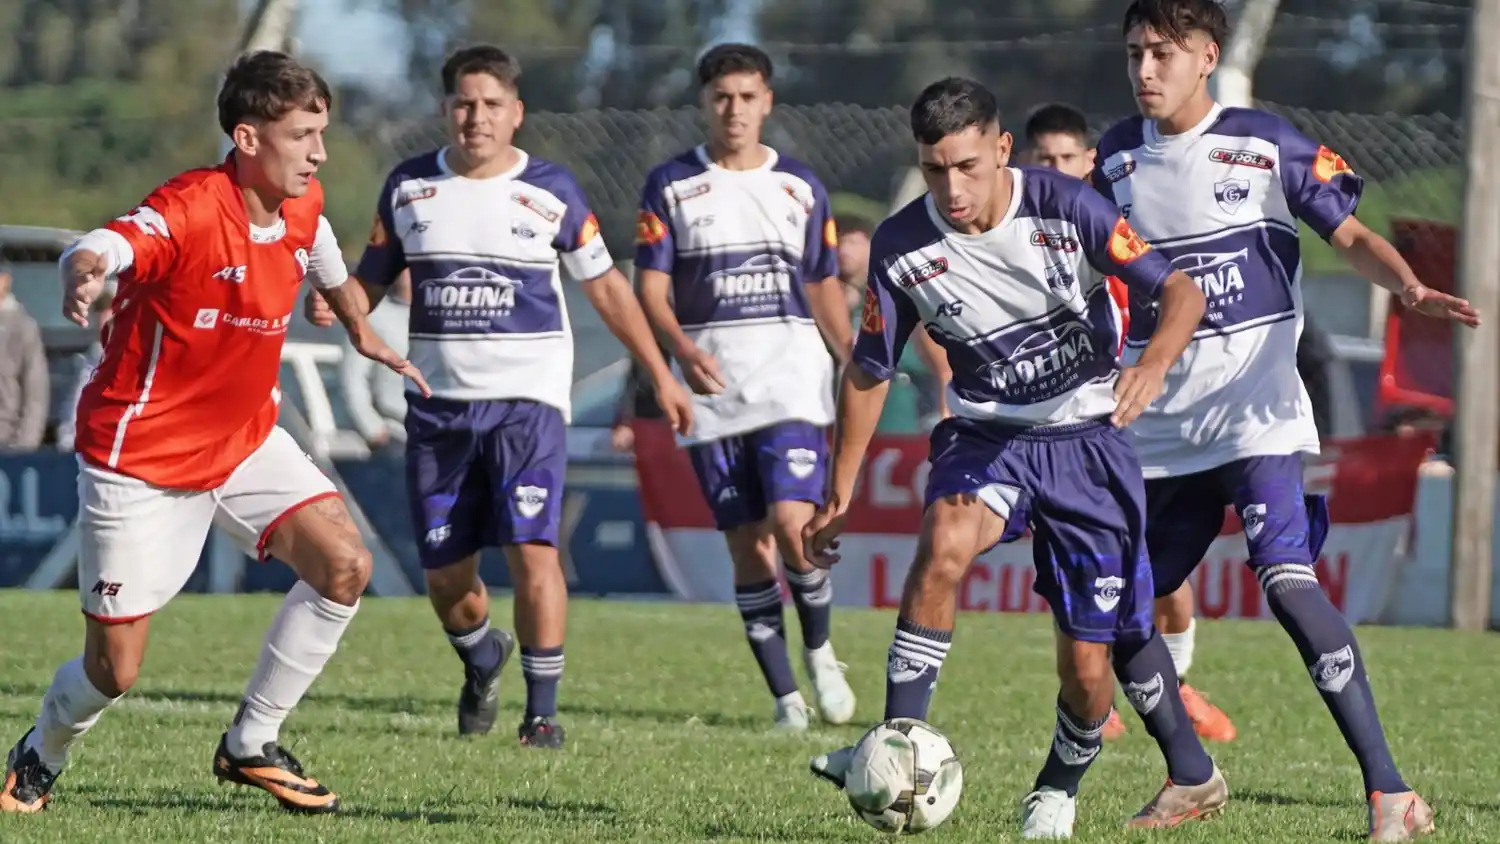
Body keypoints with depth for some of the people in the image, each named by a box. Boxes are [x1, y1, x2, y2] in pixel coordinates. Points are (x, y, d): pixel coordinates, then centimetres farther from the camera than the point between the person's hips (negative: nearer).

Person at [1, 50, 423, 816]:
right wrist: (82, 278, -69)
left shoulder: (301, 208, -4)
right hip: (141, 457, -7)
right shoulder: (190, 210, -26)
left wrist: (361, 331, 35)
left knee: (344, 564, -13)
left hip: (243, 438, 7)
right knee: (115, 670, -2)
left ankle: (251, 745, 3)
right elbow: (97, 250, -46)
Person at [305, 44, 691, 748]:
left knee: (533, 552, -18)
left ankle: (542, 710, -6)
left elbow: (605, 285, 8)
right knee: (445, 572, 6)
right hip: (439, 404, 3)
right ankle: (482, 661, 38)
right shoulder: (408, 187, 5)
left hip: (527, 399, -3)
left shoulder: (551, 191, -1)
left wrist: (660, 375, 7)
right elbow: (372, 279, 13)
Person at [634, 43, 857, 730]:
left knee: (792, 526, -18)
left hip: (793, 380, 0)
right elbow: (651, 290, -1)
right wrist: (682, 348, -20)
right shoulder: (670, 186, 5)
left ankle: (820, 651, 8)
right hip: (713, 388, 0)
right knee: (748, 546, 0)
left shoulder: (800, 186, 11)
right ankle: (786, 697, 9)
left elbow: (824, 288, 16)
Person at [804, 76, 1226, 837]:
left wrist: (1154, 361, -40)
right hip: (987, 434, 1)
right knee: (944, 544, -34)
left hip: (1086, 439, -1)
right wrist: (840, 495, 4)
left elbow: (1180, 291, -19)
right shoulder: (902, 248, -11)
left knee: (1090, 666, -3)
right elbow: (869, 372, 3)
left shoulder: (1063, 208, -18)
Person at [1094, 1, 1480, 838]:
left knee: (1287, 580, -23)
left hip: (1255, 414, -6)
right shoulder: (1119, 158, 9)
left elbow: (1352, 235, -5)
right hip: (1156, 426, 6)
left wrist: (1410, 287, -24)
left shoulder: (1265, 144, -5)